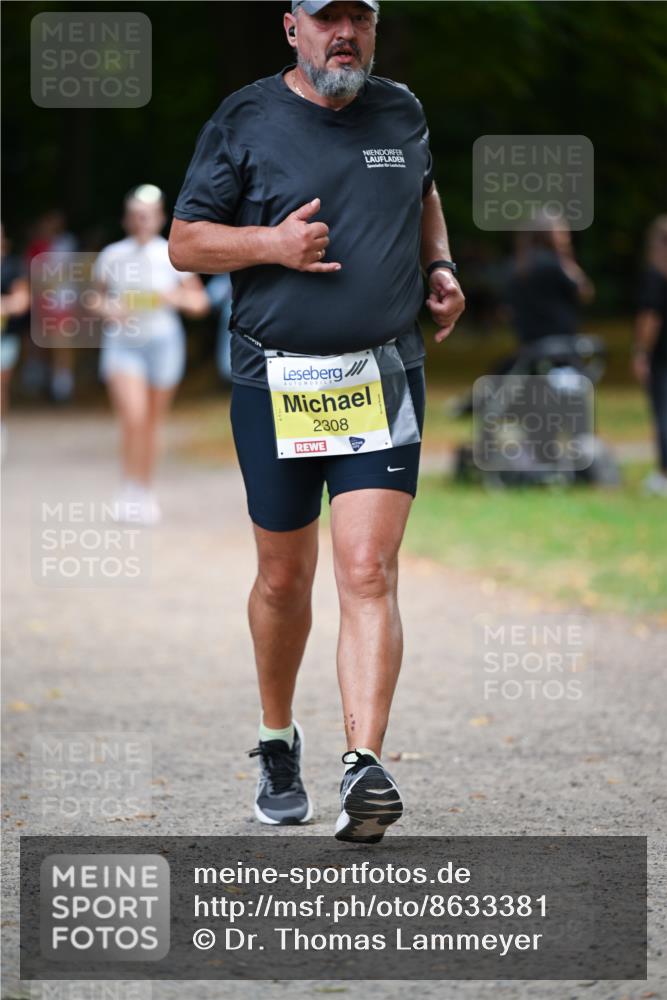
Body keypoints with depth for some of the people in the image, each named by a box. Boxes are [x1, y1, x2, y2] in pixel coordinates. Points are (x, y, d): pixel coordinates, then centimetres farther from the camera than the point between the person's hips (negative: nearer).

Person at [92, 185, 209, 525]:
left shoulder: (173, 256, 0)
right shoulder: (112, 256, 1)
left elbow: (200, 302, 4)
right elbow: (98, 296, 13)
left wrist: (178, 298, -16)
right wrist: (104, 308, -9)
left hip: (162, 342, 1)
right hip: (121, 341, -1)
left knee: (152, 423, 9)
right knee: (132, 417, -18)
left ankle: (145, 493, 23)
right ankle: (129, 488, -10)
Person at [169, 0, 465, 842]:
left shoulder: (402, 114, 10)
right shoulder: (243, 123, 0)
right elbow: (185, 242, 2)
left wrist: (439, 267, 11)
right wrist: (271, 243, -15)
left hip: (384, 378, 1)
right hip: (275, 384, -1)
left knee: (368, 573, -13)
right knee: (283, 580, 10)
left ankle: (363, 767, -18)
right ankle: (278, 743, 33)